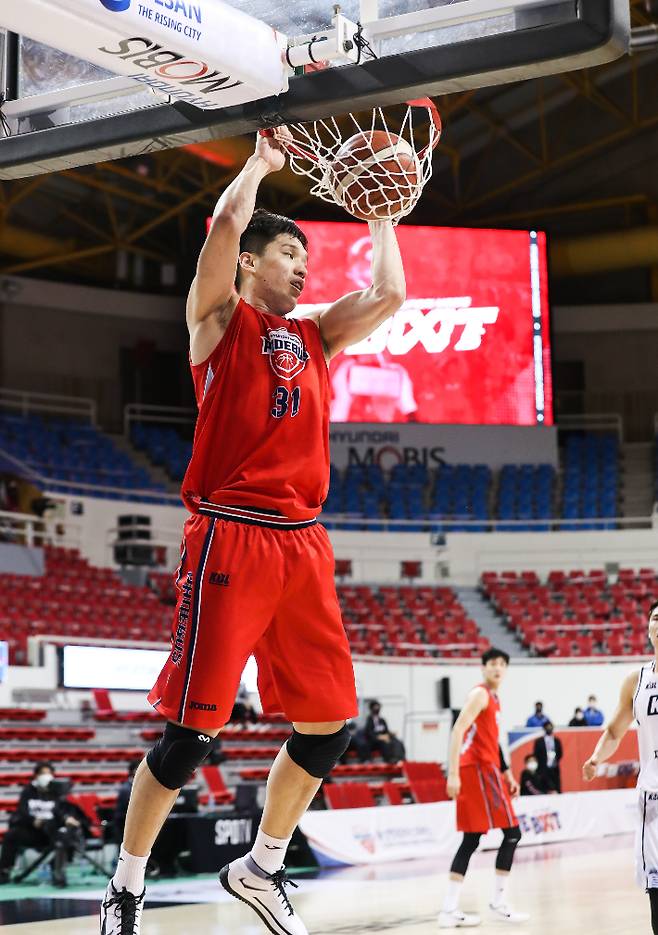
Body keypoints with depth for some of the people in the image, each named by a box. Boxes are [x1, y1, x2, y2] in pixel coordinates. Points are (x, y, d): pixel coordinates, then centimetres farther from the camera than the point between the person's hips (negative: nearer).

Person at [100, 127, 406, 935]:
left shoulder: (315, 337, 20)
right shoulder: (220, 317, 4)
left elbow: (388, 296, 14)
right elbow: (225, 223, -10)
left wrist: (380, 215, 25)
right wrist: (261, 162, 6)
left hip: (303, 544, 6)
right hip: (230, 537, -6)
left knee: (328, 727, 6)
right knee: (193, 727, -6)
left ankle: (261, 868, 25)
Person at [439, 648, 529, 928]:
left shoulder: (493, 698, 20)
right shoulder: (480, 694, -10)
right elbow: (457, 731, -19)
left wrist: (507, 774, 24)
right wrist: (453, 774, -26)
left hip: (483, 769, 10)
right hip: (479, 768, -10)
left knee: (471, 840, 8)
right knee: (512, 832, -5)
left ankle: (449, 909, 7)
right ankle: (498, 903, -1)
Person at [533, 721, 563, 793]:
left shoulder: (557, 740, 13)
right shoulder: (539, 741, 3)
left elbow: (560, 754, 13)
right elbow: (536, 755, 2)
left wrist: (555, 760, -2)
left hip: (554, 769, 3)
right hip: (543, 769, -3)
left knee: (557, 789, -3)